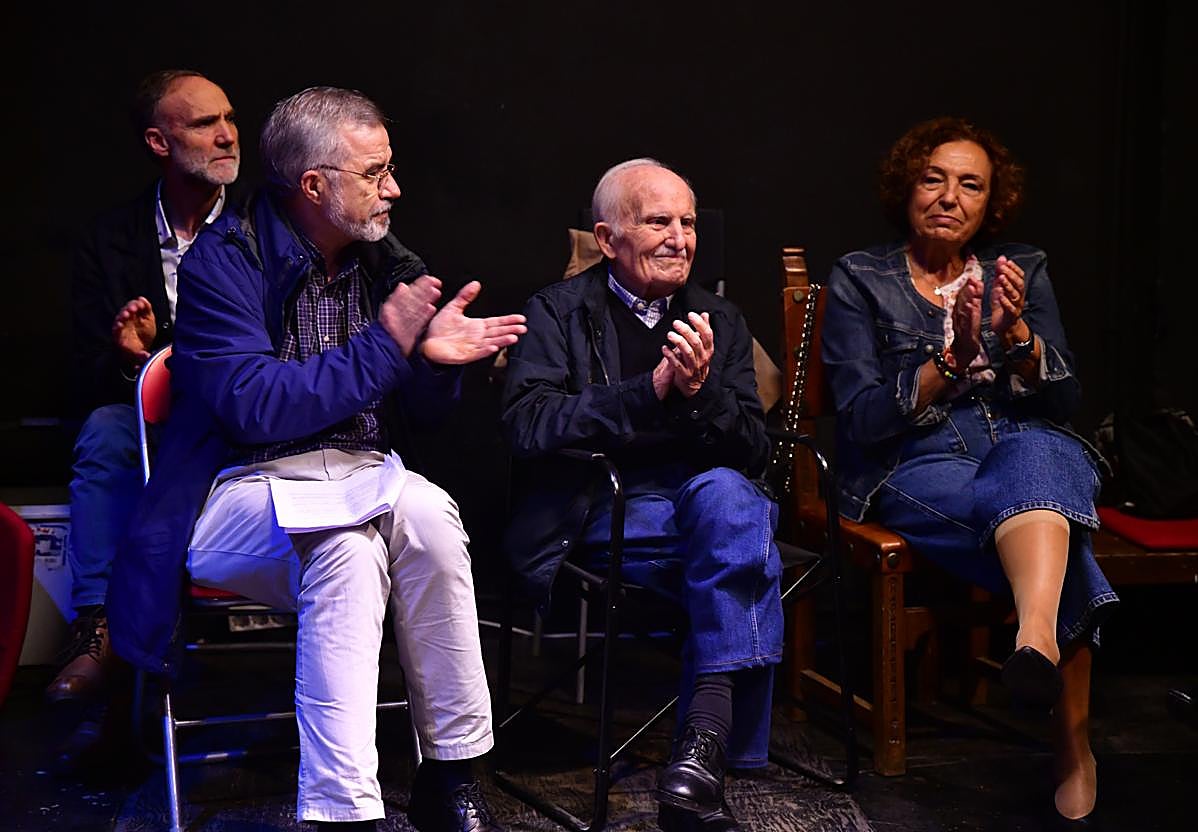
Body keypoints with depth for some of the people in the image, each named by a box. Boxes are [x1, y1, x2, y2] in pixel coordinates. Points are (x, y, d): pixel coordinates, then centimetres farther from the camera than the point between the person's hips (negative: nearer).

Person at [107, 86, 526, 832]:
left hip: (362, 478, 5)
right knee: (349, 545, -36)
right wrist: (383, 345, -16)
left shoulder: (387, 265, 10)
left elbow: (422, 414, 15)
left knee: (428, 511, -30)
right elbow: (251, 407, -19)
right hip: (248, 487, -4)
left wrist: (435, 359, -9)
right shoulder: (224, 262, -7)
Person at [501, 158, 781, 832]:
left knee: (726, 493, -33)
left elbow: (754, 452, 8)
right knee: (740, 526, -31)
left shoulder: (720, 321, 18)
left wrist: (701, 392, -13)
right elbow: (528, 425, -10)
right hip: (596, 517, -3)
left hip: (712, 499, 4)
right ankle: (709, 757, -30)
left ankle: (705, 744, -38)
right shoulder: (560, 310, 8)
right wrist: (651, 389, -20)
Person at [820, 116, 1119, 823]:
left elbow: (1065, 400, 8)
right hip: (916, 468, -2)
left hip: (1029, 446, 2)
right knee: (1057, 545, -35)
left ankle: (1037, 638, -62)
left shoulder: (1022, 270, 16)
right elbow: (861, 420, -4)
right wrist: (951, 360, -18)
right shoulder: (861, 279, 8)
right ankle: (1074, 741, -41)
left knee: (1034, 457, -39)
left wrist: (1015, 333, -12)